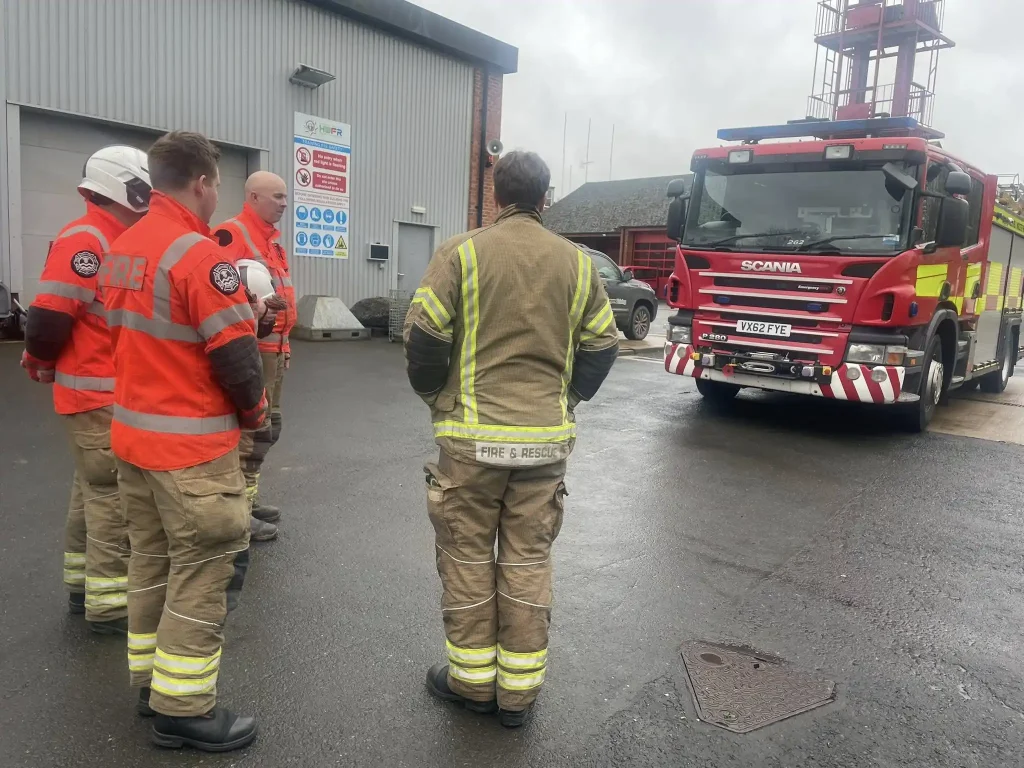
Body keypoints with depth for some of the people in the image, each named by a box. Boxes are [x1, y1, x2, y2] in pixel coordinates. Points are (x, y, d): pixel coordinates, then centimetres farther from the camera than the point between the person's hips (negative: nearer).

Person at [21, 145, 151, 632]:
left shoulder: (121, 242, 12)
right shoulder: (84, 241, -18)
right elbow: (49, 314, -21)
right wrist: (39, 363, -6)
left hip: (113, 392, 10)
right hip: (98, 395, -10)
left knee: (93, 488, 18)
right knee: (115, 495, -3)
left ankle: (84, 585, 33)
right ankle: (108, 604, 8)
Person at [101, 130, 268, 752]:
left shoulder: (121, 249, 8)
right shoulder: (198, 253, -20)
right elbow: (236, 354, -21)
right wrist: (254, 410, -4)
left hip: (132, 432, 9)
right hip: (192, 445, -9)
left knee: (153, 557, 20)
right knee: (206, 568, 2)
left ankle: (149, 677, 34)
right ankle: (183, 708, 12)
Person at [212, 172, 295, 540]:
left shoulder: (272, 237, 19)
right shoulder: (231, 234, -11)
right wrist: (257, 303, -28)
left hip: (274, 347, 10)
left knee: (268, 426, 16)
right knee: (249, 428, -6)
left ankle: (250, 497, 29)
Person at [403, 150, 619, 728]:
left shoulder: (462, 252, -6)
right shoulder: (577, 262, 4)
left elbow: (423, 336, -7)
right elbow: (602, 347, 7)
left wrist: (438, 398, 9)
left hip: (473, 435, -2)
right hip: (547, 437, 3)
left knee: (467, 556, 12)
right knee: (529, 561, 12)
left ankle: (472, 680, 25)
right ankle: (519, 689, 22)